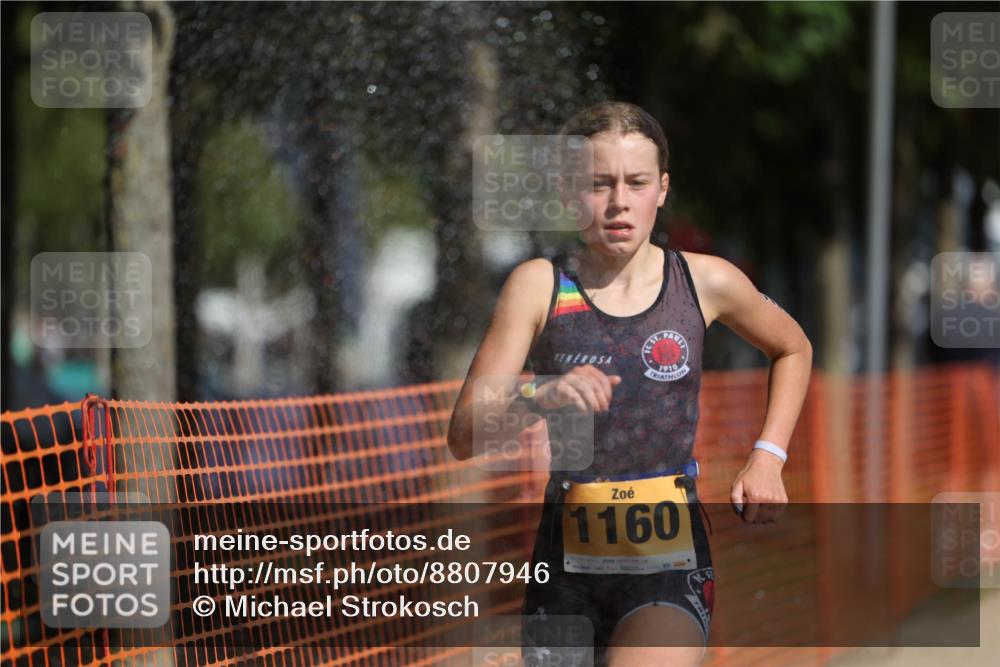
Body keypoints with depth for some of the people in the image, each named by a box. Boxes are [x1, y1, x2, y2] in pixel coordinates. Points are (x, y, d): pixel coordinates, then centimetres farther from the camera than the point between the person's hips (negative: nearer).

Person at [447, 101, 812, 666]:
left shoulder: (706, 282, 1)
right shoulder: (538, 286, -2)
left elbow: (794, 349, 23)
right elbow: (465, 436, -9)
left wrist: (768, 457, 10)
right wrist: (540, 398, -29)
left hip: (671, 564, -1)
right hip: (567, 567, 2)